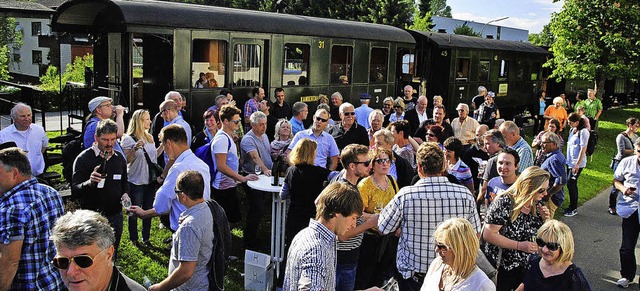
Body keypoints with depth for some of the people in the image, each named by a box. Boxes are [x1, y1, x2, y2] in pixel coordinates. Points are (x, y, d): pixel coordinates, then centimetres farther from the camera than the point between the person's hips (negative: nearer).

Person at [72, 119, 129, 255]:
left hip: (115, 215, 5)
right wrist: (90, 182, -35)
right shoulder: (84, 158, -12)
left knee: (112, 255, 18)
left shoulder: (119, 157, 7)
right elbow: (74, 191, -16)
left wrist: (125, 194, 3)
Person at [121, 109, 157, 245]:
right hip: (136, 182, -6)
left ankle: (146, 238, 26)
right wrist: (134, 149, -29)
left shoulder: (149, 137, 9)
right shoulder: (128, 139, -11)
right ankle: (134, 239, 21)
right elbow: (127, 161, -15)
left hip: (150, 180, 6)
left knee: (148, 210, 14)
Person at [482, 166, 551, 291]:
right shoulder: (505, 202, -21)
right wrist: (519, 246, -25)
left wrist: (545, 219, -8)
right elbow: (488, 234, -24)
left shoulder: (536, 205, 0)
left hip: (526, 267, 6)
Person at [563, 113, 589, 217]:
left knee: (571, 184, -5)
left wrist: (577, 164, -19)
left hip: (578, 163, -8)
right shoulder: (572, 130, 10)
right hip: (570, 162, 8)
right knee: (572, 184, 14)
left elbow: (583, 149, -17)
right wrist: (567, 160, 14)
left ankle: (573, 208, 7)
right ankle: (572, 207, 24)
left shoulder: (583, 132, -14)